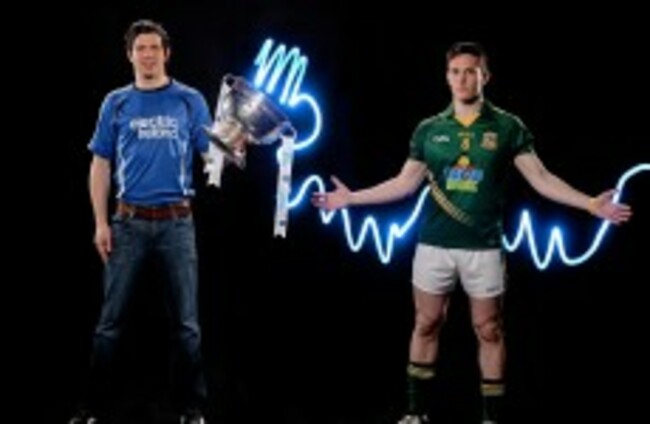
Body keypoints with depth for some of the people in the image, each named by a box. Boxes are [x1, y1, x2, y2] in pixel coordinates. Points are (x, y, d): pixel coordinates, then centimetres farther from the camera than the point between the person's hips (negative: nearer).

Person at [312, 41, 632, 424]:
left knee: (489, 331, 5)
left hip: (484, 247, -2)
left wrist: (590, 203, -13)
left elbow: (542, 178, -3)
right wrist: (351, 198, 9)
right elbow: (405, 183, 11)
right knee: (426, 326, 9)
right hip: (434, 245, 2)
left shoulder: (508, 127, -1)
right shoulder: (429, 130, 5)